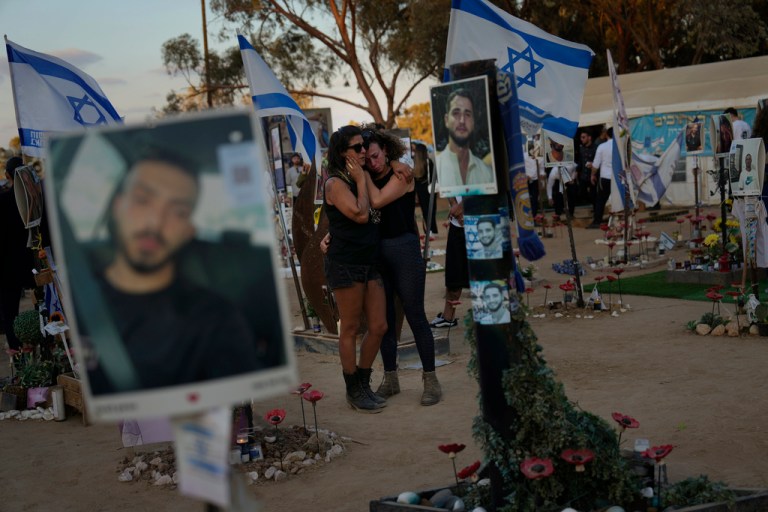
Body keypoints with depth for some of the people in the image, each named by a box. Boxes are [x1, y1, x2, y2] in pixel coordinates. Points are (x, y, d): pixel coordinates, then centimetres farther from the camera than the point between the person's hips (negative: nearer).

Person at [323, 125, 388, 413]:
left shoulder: (359, 179, 16)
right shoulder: (335, 183, -10)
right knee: (350, 329, 1)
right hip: (345, 263, -8)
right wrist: (360, 181, -10)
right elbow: (359, 214, -19)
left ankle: (363, 384, 22)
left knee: (379, 327, 7)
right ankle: (353, 392, 13)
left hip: (369, 262, 8)